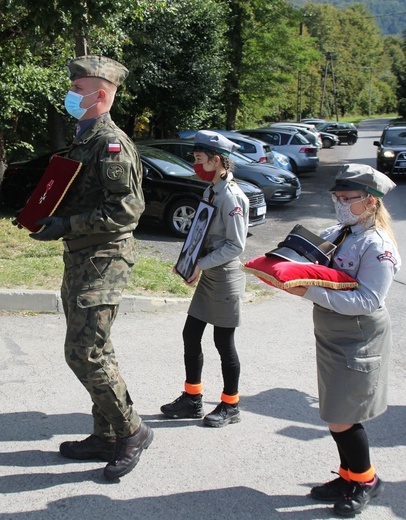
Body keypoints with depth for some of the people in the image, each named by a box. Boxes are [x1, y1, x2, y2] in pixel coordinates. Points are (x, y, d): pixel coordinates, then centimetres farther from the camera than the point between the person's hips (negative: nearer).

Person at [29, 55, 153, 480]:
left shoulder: (110, 143, -14)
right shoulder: (83, 138, 15)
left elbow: (126, 210, -22)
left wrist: (68, 225, -22)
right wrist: (52, 217, 6)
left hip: (103, 261, -10)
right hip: (80, 258, 10)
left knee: (85, 353, -10)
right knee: (92, 351, 15)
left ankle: (131, 432, 8)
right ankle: (105, 436, 28)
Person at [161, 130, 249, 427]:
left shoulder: (231, 196, -18)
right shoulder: (211, 191, 10)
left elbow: (236, 245, -20)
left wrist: (202, 265, -18)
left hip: (226, 277, -9)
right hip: (208, 276, 9)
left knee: (224, 343, 3)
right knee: (191, 335, 11)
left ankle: (230, 407, 20)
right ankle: (192, 399, 26)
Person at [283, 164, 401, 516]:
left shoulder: (378, 246, -18)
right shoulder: (336, 234, 6)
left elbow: (367, 300, -24)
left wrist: (312, 293, -31)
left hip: (358, 344, -7)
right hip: (332, 339, 8)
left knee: (340, 420, 0)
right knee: (339, 418, 17)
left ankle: (366, 480, 24)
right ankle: (349, 477, 35)